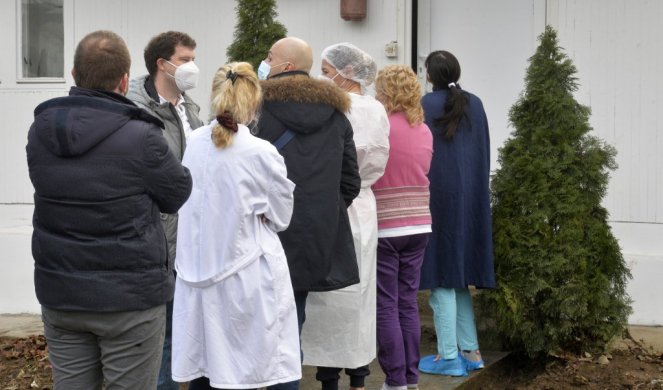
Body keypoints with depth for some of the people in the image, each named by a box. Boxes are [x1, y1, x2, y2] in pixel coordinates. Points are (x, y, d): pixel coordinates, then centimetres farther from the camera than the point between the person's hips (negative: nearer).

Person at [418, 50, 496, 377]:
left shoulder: (427, 105, -7)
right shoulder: (475, 104, 7)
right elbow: (484, 153, 11)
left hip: (438, 196, -5)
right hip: (471, 197, 5)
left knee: (443, 275, 0)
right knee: (459, 274, 14)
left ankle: (448, 356, 2)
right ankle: (470, 350, 15)